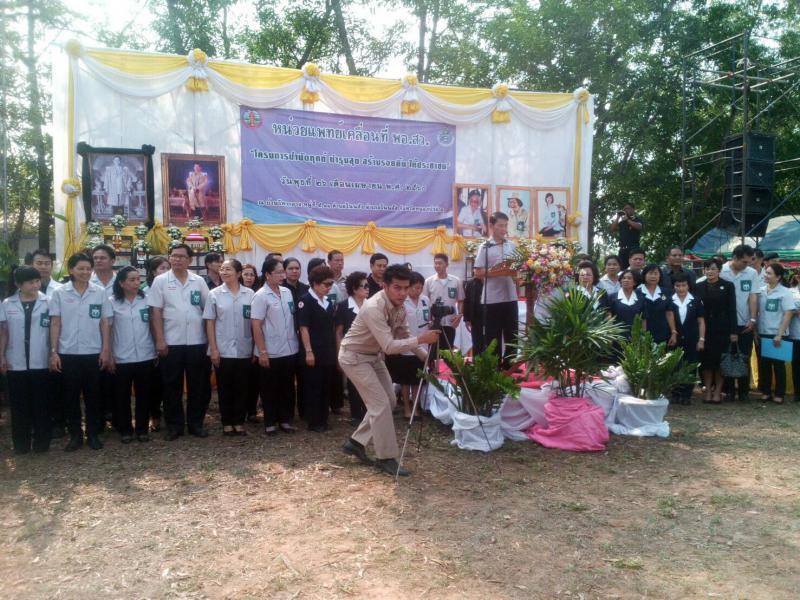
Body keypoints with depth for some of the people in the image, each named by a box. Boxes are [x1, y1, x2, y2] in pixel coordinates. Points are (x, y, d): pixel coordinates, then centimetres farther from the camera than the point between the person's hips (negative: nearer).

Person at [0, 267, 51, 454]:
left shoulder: (48, 302, -2)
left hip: (41, 362, -1)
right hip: (16, 363, 1)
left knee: (41, 403, 5)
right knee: (19, 405, 7)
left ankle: (41, 442, 15)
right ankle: (21, 443, 17)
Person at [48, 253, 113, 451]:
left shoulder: (100, 292, 1)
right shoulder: (59, 293, 1)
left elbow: (105, 323, 2)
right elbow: (55, 324, 1)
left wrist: (106, 350, -3)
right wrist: (53, 352, -3)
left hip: (93, 353, 0)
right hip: (68, 353, 0)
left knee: (93, 395, 6)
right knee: (71, 395, 7)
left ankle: (93, 434, 18)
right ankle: (75, 435, 18)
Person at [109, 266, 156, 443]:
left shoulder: (146, 300, 2)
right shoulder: (112, 302, -1)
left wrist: (157, 351, 6)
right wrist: (109, 355, -2)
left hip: (145, 356, 1)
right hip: (121, 358, -1)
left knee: (144, 395, 8)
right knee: (122, 396, 8)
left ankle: (142, 429, 20)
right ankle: (125, 430, 20)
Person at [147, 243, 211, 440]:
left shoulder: (199, 281, 5)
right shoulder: (160, 281, 0)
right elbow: (156, 312, -2)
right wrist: (160, 340, -8)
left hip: (197, 342, 2)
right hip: (171, 342, -1)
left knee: (198, 385, 7)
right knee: (172, 386, 6)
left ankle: (196, 423, 19)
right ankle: (174, 425, 17)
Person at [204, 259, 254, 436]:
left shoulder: (250, 294, 0)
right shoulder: (214, 294, -1)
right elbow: (210, 323, 0)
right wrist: (213, 349, -6)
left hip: (244, 350, 1)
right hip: (222, 350, 0)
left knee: (241, 388, 8)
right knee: (224, 388, 7)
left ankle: (239, 422, 20)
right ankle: (227, 423, 19)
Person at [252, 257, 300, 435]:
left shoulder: (287, 292, 6)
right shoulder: (261, 296, -11)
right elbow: (256, 326, -13)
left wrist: (295, 339, 9)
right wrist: (262, 352, -15)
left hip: (290, 350, 5)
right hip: (270, 353, -5)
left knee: (287, 388, 13)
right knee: (270, 390, 7)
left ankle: (285, 420, 24)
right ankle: (270, 423, 18)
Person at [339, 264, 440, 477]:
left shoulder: (399, 306, -6)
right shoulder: (374, 308, -32)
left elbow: (404, 336, 6)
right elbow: (389, 346, -37)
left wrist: (426, 356, -3)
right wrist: (421, 339, -39)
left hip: (374, 355, 9)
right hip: (354, 356, -9)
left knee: (389, 401, 10)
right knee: (381, 404, -10)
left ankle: (356, 442, 22)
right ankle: (386, 458, 3)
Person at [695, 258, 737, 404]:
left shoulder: (728, 286, 0)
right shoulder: (699, 287, 5)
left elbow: (732, 309, -2)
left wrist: (733, 331, -8)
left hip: (722, 329, -2)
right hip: (704, 329, 2)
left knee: (720, 360, 1)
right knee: (706, 360, 3)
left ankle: (718, 391, 10)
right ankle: (708, 390, 12)